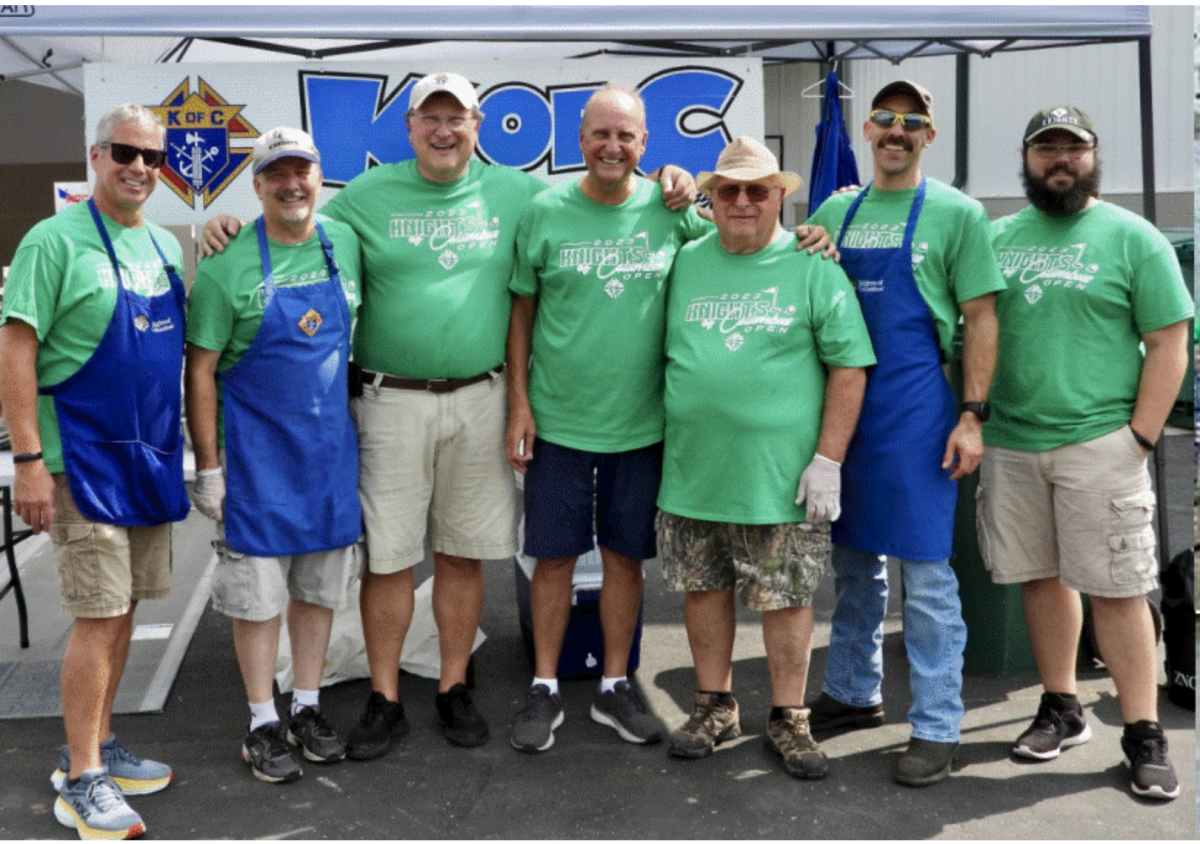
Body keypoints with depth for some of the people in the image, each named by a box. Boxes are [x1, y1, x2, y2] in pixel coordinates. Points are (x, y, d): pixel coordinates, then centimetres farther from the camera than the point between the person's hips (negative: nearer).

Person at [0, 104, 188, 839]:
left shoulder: (165, 245, 12)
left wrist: (188, 447, 14)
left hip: (151, 455, 7)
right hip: (83, 460, -7)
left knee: (124, 608, 13)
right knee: (99, 614, -5)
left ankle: (97, 746, 27)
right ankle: (80, 782, 7)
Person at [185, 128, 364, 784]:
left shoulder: (345, 243, 2)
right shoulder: (228, 265, -9)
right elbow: (200, 371, -7)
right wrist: (208, 466, -10)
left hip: (332, 442, 4)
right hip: (257, 450, -4)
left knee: (321, 581, 12)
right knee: (258, 586, 3)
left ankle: (307, 709, 28)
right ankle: (262, 725, 18)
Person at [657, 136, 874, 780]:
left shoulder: (812, 268, -2)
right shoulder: (685, 263, 9)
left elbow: (849, 367, -4)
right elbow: (663, 353, 16)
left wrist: (827, 460, -10)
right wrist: (667, 444, 11)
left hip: (780, 477, -3)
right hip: (692, 470, 4)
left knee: (786, 597, 4)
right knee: (703, 588, 12)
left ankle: (788, 719, 21)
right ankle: (715, 706, 30)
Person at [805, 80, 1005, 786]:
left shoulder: (957, 213, 0)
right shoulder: (836, 212, 12)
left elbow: (980, 318, -3)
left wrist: (971, 416, -11)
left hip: (917, 412, -4)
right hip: (842, 406, 5)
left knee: (925, 575, -1)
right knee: (854, 563, 15)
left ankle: (937, 727, 9)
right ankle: (854, 693, 30)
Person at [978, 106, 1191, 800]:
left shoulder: (1132, 237, 0)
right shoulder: (998, 237, 10)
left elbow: (1169, 345, -2)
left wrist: (1139, 438, -8)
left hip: (1099, 445, -3)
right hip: (1009, 443, 4)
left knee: (1115, 589, -1)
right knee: (1040, 578, 11)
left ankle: (1144, 735, 11)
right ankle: (1062, 709, 26)